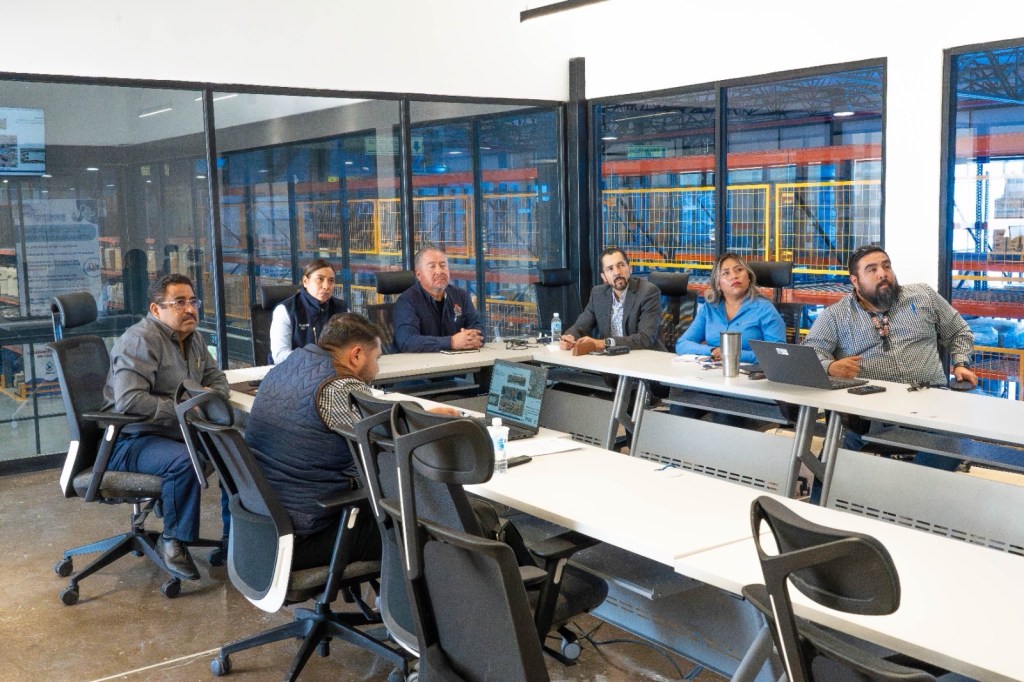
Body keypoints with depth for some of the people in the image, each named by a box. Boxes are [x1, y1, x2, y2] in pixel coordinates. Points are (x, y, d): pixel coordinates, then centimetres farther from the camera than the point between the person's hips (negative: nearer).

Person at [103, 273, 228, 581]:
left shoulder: (193, 338, 9)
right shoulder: (140, 340, -19)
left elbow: (217, 377, 19)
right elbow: (128, 400, -30)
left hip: (180, 431, 9)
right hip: (131, 439, -9)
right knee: (184, 462, -35)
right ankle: (172, 542, -14)